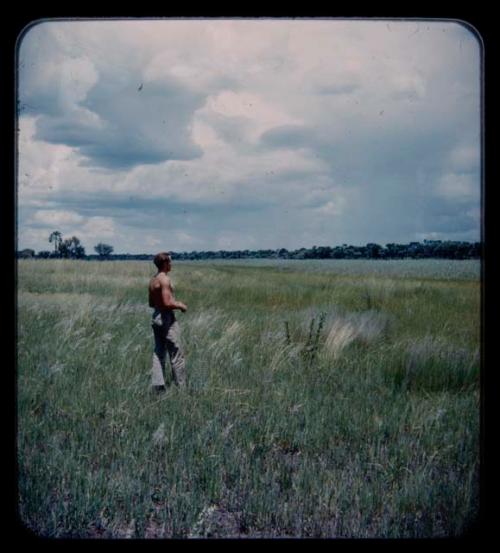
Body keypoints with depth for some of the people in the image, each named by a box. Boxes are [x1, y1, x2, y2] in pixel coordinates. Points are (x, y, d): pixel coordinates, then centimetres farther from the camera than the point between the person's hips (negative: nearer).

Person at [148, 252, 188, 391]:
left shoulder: (153, 280, 10)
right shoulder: (164, 279, -17)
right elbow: (167, 303, -24)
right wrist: (180, 306, -7)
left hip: (156, 316, 9)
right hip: (166, 318, -9)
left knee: (159, 353, 11)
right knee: (177, 356, -1)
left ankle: (157, 385, 10)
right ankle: (181, 387, 3)